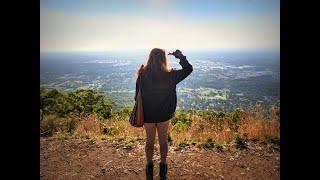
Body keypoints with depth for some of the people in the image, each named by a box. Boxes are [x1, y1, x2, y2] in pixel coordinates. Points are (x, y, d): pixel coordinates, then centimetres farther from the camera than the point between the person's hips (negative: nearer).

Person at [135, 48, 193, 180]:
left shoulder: (143, 75, -13)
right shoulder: (170, 76, -16)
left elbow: (137, 96, -5)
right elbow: (188, 69, -3)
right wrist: (180, 57, 3)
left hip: (147, 114, 1)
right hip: (164, 114, -1)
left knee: (149, 140, 19)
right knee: (163, 140, 19)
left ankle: (149, 167, 34)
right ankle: (163, 166, 34)